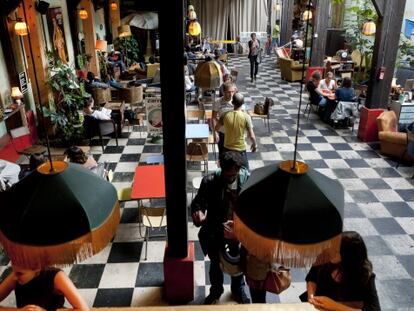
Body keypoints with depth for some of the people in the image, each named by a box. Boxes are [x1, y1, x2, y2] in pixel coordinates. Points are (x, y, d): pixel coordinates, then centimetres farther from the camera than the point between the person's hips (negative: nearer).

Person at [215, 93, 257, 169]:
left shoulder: (226, 115, -12)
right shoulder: (246, 116, -18)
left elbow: (217, 128, 3)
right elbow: (251, 136, -16)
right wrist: (254, 144, 3)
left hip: (227, 149, 3)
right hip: (240, 149, -3)